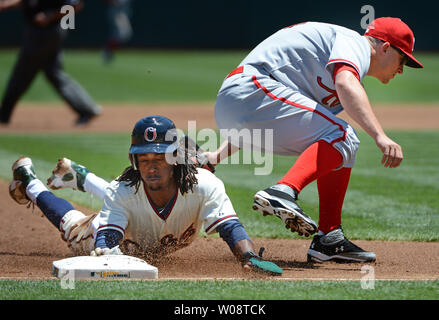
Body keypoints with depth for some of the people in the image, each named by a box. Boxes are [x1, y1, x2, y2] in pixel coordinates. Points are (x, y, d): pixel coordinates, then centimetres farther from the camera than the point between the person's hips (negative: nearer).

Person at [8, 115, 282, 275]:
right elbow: (107, 237, -53)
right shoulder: (122, 194, -44)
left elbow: (231, 227, -54)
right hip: (128, 245, -3)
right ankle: (31, 185, 52)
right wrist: (105, 254, -79)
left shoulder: (204, 186, -45)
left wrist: (250, 258, -75)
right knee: (75, 228, 26)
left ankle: (81, 177, 62)